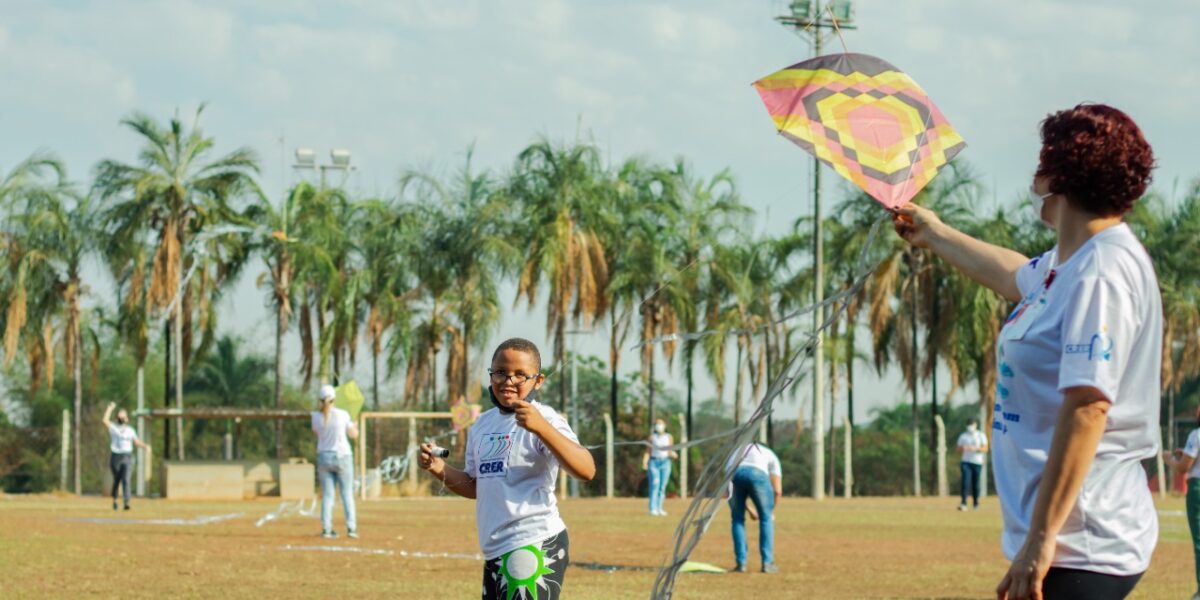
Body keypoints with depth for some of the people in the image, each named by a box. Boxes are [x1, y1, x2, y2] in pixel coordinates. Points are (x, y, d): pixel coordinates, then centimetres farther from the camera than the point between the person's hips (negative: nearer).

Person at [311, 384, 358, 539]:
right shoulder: (342, 415, -9)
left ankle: (326, 528, 0)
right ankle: (351, 528, -4)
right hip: (342, 456, -2)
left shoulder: (315, 417, -4)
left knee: (327, 494, 7)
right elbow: (354, 435, 2)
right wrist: (353, 422, 20)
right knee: (347, 494, 4)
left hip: (323, 457, 2)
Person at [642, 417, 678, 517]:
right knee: (655, 485, -12)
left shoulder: (668, 437, 9)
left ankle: (659, 508, 6)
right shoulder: (652, 437, 5)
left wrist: (673, 454, -14)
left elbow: (671, 451, 9)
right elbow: (647, 451, 2)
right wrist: (644, 462, -10)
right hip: (654, 462, -2)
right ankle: (653, 509, -14)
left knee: (662, 486, 1)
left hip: (665, 462, 2)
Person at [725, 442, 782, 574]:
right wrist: (772, 511, 36)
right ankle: (767, 563, 10)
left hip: (735, 474, 2)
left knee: (737, 518, 19)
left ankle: (740, 563, 15)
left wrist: (749, 510, 46)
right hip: (757, 474, -2)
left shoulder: (736, 454, 42)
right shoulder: (770, 456, 34)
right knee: (766, 518, 14)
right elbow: (777, 490, 23)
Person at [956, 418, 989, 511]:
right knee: (965, 482, -14)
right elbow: (959, 450, 10)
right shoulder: (963, 436, 11)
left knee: (976, 484, 2)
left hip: (977, 462, 0)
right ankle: (963, 503, -22)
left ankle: (976, 503, 15)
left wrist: (975, 448, -20)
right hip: (966, 462, 0)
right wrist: (963, 449, -14)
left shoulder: (981, 436, 6)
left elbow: (985, 449, -3)